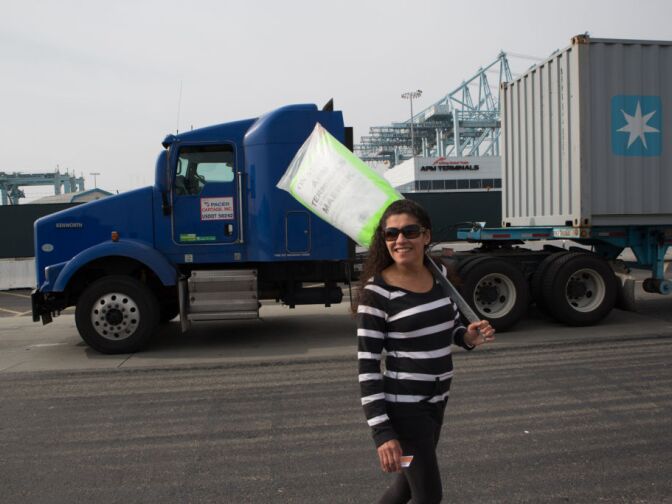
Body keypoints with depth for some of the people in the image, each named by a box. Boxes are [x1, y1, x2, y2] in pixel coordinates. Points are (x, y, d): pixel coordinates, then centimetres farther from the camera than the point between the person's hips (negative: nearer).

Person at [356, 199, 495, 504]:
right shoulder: (376, 292, -19)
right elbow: (368, 365, -18)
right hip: (403, 409, -7)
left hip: (437, 401, 7)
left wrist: (470, 336, -8)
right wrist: (382, 432, -21)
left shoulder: (439, 273, -1)